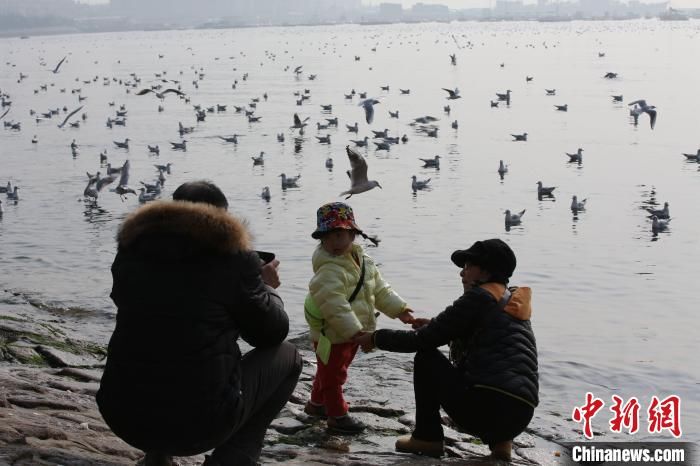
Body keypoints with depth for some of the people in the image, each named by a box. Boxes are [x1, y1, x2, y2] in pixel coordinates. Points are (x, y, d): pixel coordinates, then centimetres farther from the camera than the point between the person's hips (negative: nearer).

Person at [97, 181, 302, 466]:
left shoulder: (132, 249, 8)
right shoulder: (232, 253, -5)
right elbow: (272, 333, 6)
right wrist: (265, 288, 26)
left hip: (123, 415, 5)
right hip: (201, 421, -5)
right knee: (286, 356, 18)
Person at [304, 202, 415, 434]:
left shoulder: (363, 261, 4)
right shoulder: (329, 269, -26)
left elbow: (380, 288, 14)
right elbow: (335, 305, -32)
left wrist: (399, 309, 9)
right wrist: (356, 331, -34)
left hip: (352, 332, 9)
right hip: (332, 334, -9)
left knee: (329, 371, 24)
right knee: (333, 375, 4)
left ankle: (316, 403, 42)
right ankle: (337, 416, 15)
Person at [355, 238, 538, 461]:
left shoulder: (479, 297, -3)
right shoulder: (516, 304, 20)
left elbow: (423, 340, -2)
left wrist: (377, 338, 10)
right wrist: (435, 326, 24)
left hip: (487, 406, -8)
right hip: (520, 416, 8)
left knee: (426, 358, 10)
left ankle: (428, 437, 11)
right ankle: (498, 439, 16)